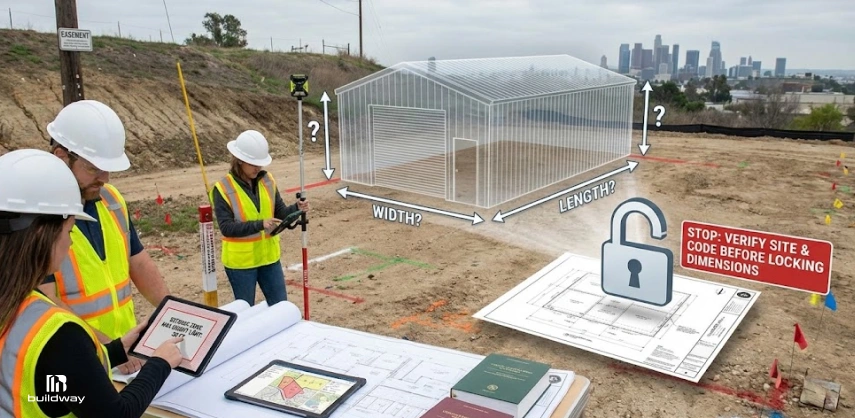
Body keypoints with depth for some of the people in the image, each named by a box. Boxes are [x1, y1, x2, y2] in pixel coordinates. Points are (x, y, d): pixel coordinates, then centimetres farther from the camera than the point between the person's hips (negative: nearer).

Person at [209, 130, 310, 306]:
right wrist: (259, 225, -30)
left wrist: (296, 208, -17)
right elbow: (226, 227, -20)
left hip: (269, 257, 5)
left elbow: (280, 213, 4)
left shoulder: (267, 181, 0)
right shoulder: (223, 189, -15)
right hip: (240, 261, -4)